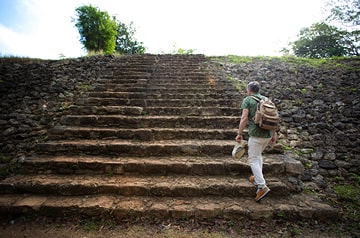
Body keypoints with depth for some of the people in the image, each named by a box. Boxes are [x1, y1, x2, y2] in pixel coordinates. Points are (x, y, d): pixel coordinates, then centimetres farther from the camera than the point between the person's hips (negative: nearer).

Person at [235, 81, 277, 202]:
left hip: (256, 134, -7)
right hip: (268, 134, 7)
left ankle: (262, 186, -6)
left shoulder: (247, 100, -2)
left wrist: (239, 133, -8)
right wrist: (274, 134, 19)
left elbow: (244, 118, -13)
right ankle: (257, 178, 31)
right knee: (258, 154, 26)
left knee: (253, 159, 1)